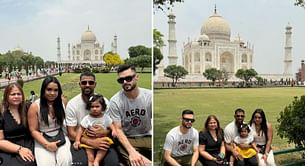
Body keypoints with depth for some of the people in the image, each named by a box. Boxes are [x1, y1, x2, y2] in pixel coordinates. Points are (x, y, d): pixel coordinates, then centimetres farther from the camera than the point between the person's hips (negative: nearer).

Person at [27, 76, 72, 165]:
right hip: (42, 140, -2)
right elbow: (33, 130, -5)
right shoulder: (35, 106, -6)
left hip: (60, 137, 2)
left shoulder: (61, 102, 3)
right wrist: (47, 144, -14)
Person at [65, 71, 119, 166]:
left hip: (101, 140, 1)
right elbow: (71, 134, -8)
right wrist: (91, 142, -24)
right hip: (80, 141, -1)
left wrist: (103, 132, -22)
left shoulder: (104, 101, -1)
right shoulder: (72, 104, -6)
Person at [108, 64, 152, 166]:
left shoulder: (149, 96, -7)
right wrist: (131, 151, -26)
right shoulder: (115, 101, -10)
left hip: (147, 137, 2)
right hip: (126, 139, -2)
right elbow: (118, 130, -10)